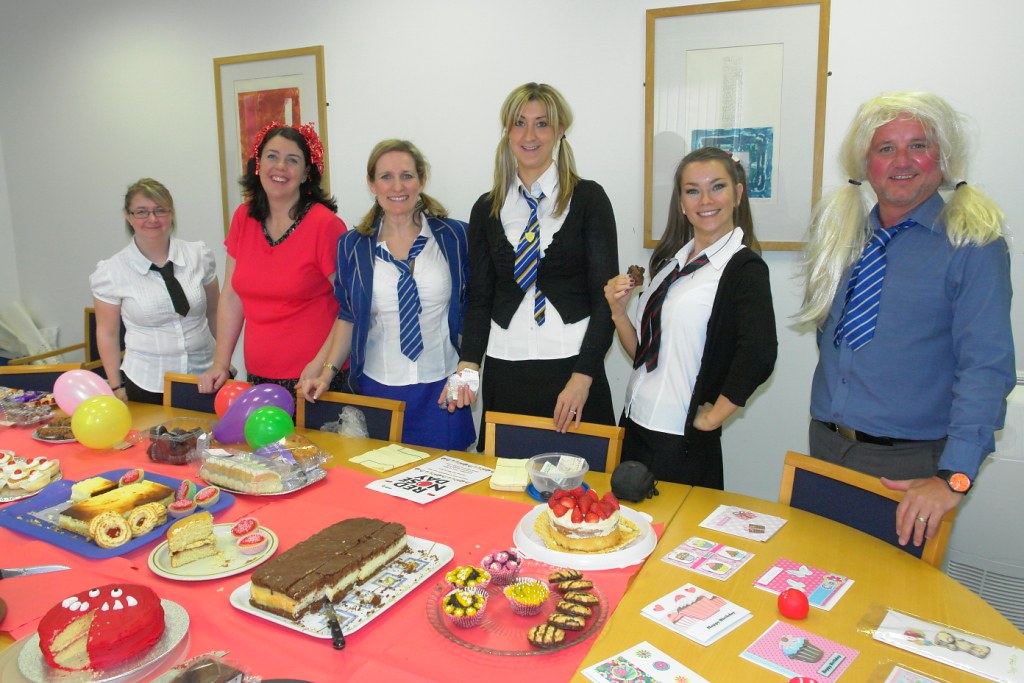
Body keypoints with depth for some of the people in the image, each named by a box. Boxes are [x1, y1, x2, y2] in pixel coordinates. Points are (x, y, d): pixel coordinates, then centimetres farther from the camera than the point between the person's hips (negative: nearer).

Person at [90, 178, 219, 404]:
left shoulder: (199, 256, 1)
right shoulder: (111, 272, -4)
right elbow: (107, 334, 3)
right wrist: (116, 387, 5)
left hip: (203, 378, 2)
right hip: (145, 385, -1)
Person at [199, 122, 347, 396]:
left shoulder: (325, 224, -13)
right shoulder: (243, 218, 5)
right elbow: (231, 295, 9)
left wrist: (320, 366, -20)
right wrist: (221, 363, 5)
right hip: (257, 375, 5)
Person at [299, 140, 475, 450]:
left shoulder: (455, 237, -1)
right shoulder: (353, 246, 3)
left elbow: (473, 306, 5)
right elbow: (348, 317, 11)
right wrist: (327, 372, 1)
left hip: (441, 387, -1)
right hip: (377, 387, 1)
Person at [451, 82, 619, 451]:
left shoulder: (588, 198, 0)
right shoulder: (486, 209, 9)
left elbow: (605, 296, -4)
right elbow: (479, 298, 10)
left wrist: (582, 376, -12)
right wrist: (469, 364, -5)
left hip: (572, 367, -2)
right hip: (504, 372, 3)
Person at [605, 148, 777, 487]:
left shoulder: (744, 268, -11)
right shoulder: (671, 261, 10)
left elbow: (759, 355, -26)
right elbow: (643, 351, 12)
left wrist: (711, 418, -16)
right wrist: (618, 311, -5)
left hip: (681, 442, -7)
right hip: (635, 425, 7)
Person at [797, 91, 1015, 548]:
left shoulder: (972, 244, -9)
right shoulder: (842, 235, 7)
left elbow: (986, 368, -18)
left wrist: (953, 477, -26)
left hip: (907, 466, -4)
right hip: (825, 446, 5)